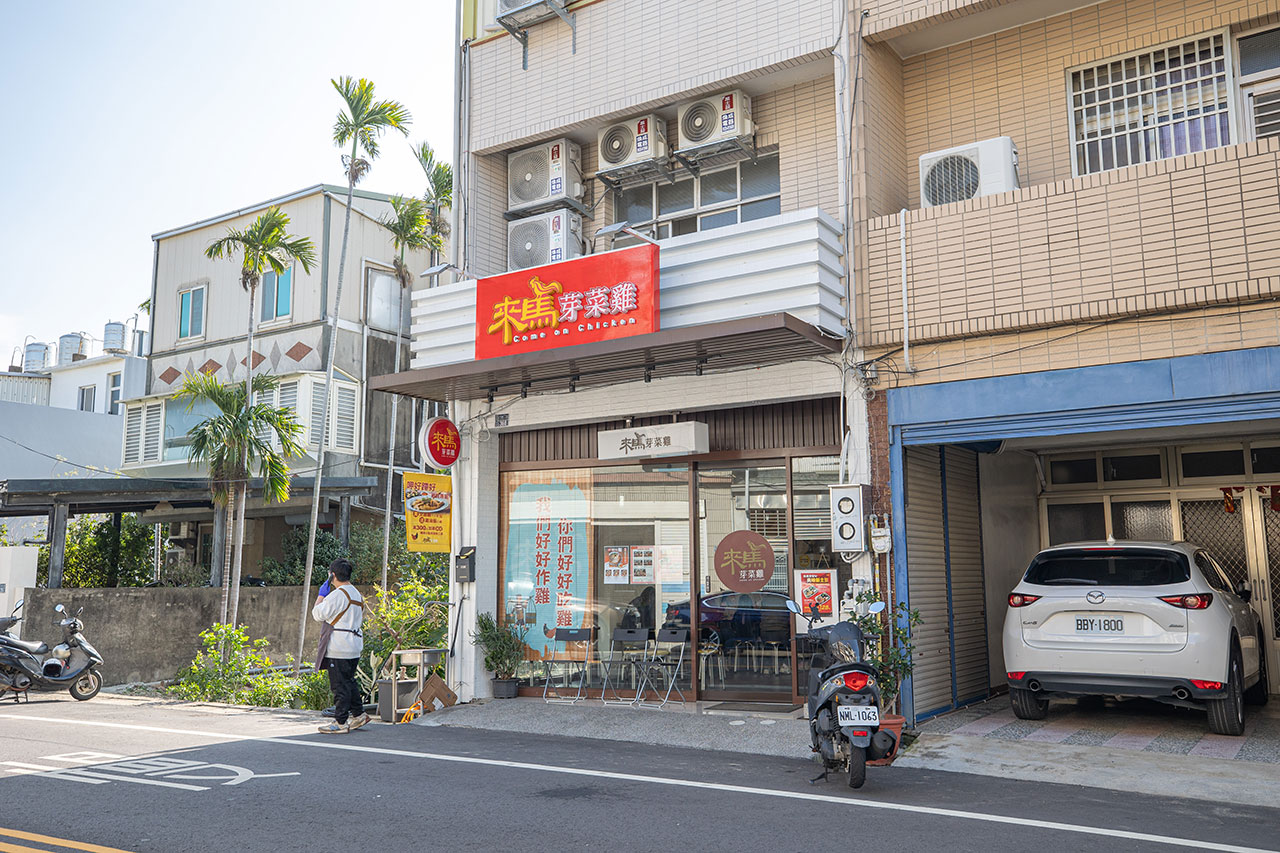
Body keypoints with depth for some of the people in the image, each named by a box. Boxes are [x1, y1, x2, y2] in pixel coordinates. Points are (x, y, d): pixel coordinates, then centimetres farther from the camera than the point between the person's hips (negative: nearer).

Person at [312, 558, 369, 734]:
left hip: (338, 649, -9)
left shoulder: (337, 595, -16)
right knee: (349, 681, 19)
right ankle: (358, 714, 23)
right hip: (354, 646, 9)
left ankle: (340, 722, 1)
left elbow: (318, 614, -11)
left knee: (340, 685, -3)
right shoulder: (357, 595, 12)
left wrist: (320, 597, 2)